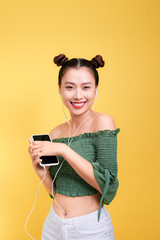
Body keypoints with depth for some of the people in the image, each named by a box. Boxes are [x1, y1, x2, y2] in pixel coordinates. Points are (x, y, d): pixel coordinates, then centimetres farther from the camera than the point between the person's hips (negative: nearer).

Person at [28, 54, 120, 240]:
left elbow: (107, 184, -21)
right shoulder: (56, 133, 2)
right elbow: (55, 190, 8)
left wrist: (63, 149, -22)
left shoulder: (102, 122, -14)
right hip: (54, 224, 5)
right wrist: (40, 170, -11)